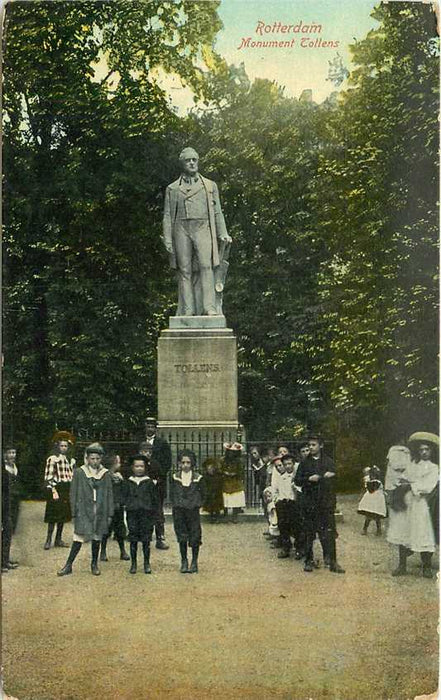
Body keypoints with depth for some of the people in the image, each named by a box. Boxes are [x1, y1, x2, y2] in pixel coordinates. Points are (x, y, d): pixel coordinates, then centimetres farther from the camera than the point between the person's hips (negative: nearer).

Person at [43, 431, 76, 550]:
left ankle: (58, 540, 16)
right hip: (56, 488, -6)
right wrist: (54, 491, -17)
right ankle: (48, 540, -3)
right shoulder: (52, 459, -5)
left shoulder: (71, 461, 14)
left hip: (67, 491, 6)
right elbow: (48, 478, -10)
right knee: (54, 516, -7)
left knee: (63, 516, 8)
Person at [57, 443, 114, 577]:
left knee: (97, 538, 8)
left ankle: (94, 564, 23)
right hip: (84, 512, -2)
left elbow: (109, 495, 7)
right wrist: (74, 513, -3)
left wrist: (110, 514, 3)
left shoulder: (106, 474, 5)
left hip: (100, 513, 2)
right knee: (78, 538, -6)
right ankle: (69, 565, 2)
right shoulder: (79, 473, 0)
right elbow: (73, 494, 1)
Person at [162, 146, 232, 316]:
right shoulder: (172, 188, 15)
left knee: (206, 265, -18)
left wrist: (223, 234, 1)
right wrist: (167, 239, 1)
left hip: (203, 228, -1)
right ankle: (187, 311, -5)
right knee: (185, 270, -4)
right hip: (182, 230, 1)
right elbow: (168, 215, 11)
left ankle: (209, 307, -23)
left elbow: (217, 213, 14)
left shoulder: (210, 186, 17)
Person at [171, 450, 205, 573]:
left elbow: (201, 495, 5)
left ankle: (194, 562, 11)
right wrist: (175, 506, 1)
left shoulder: (198, 478, 1)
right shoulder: (175, 477, 5)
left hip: (193, 511, -1)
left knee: (195, 537, 0)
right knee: (181, 537, 6)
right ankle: (184, 561, 16)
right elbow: (173, 494, 10)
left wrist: (196, 505, -5)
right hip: (179, 511, 1)